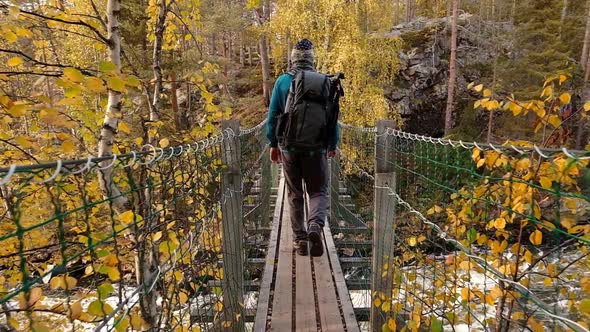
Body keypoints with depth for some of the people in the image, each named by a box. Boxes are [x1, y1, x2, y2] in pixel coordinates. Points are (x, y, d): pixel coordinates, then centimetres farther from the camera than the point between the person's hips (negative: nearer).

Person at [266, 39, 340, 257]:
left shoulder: (283, 81, 1)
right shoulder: (325, 82, 0)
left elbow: (273, 114, 2)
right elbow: (332, 116, 4)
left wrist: (273, 144, 10)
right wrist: (333, 144, 14)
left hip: (289, 147, 1)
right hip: (316, 148, 0)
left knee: (294, 194, 13)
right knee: (318, 191, 12)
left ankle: (300, 238, 16)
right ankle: (315, 226, -13)